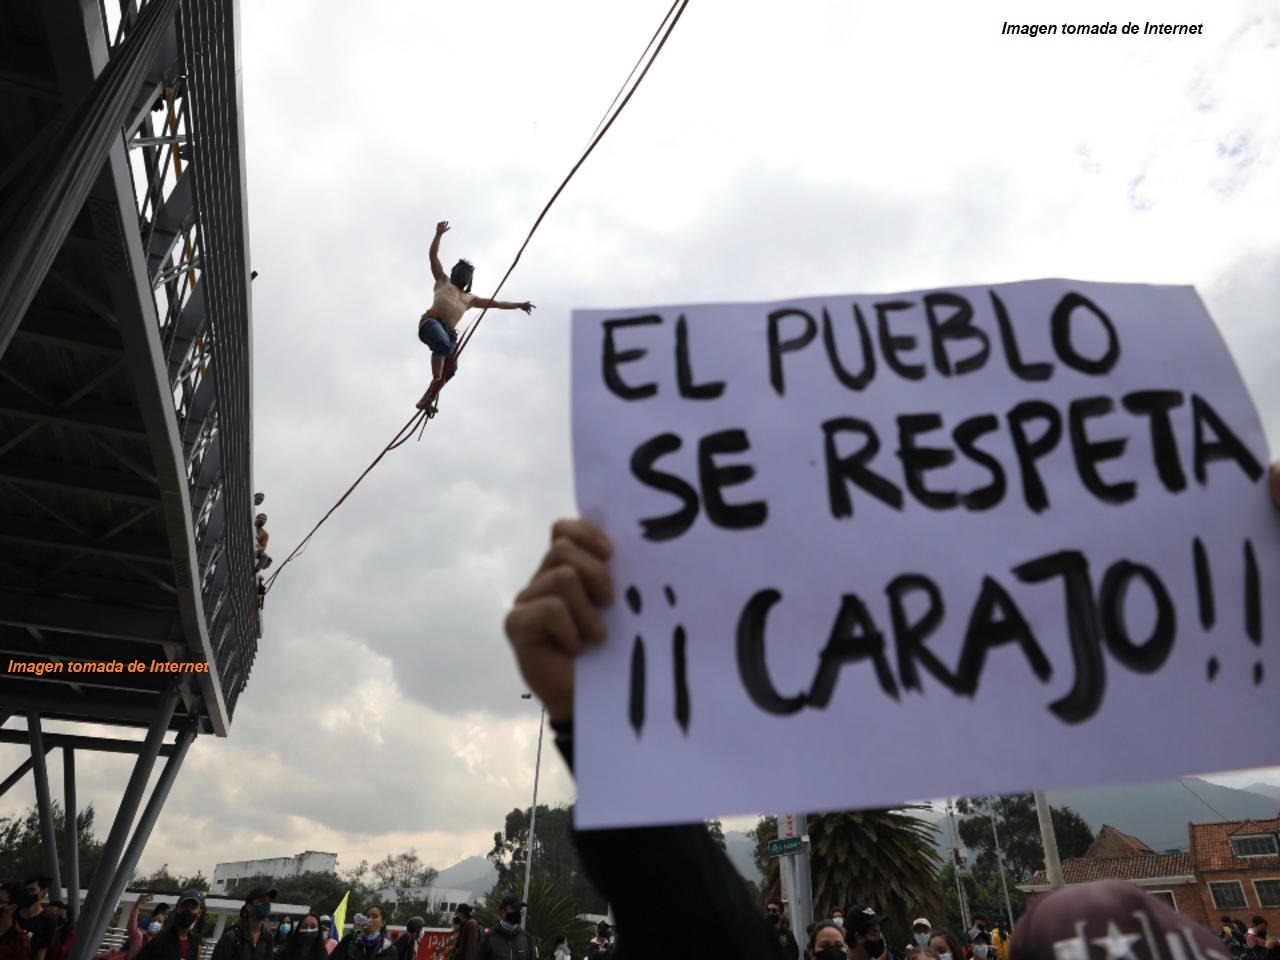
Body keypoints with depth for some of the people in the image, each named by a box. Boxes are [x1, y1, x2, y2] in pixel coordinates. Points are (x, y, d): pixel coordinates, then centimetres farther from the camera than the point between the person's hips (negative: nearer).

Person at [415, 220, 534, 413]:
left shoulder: (470, 298, 34)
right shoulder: (443, 280, 27)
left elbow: (496, 303, 35)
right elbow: (433, 255, 21)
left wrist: (519, 305, 34)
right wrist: (439, 235, 11)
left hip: (449, 333, 3)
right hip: (431, 322, -3)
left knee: (451, 369, -17)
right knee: (443, 344, -35)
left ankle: (427, 399, -11)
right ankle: (435, 383, -37)